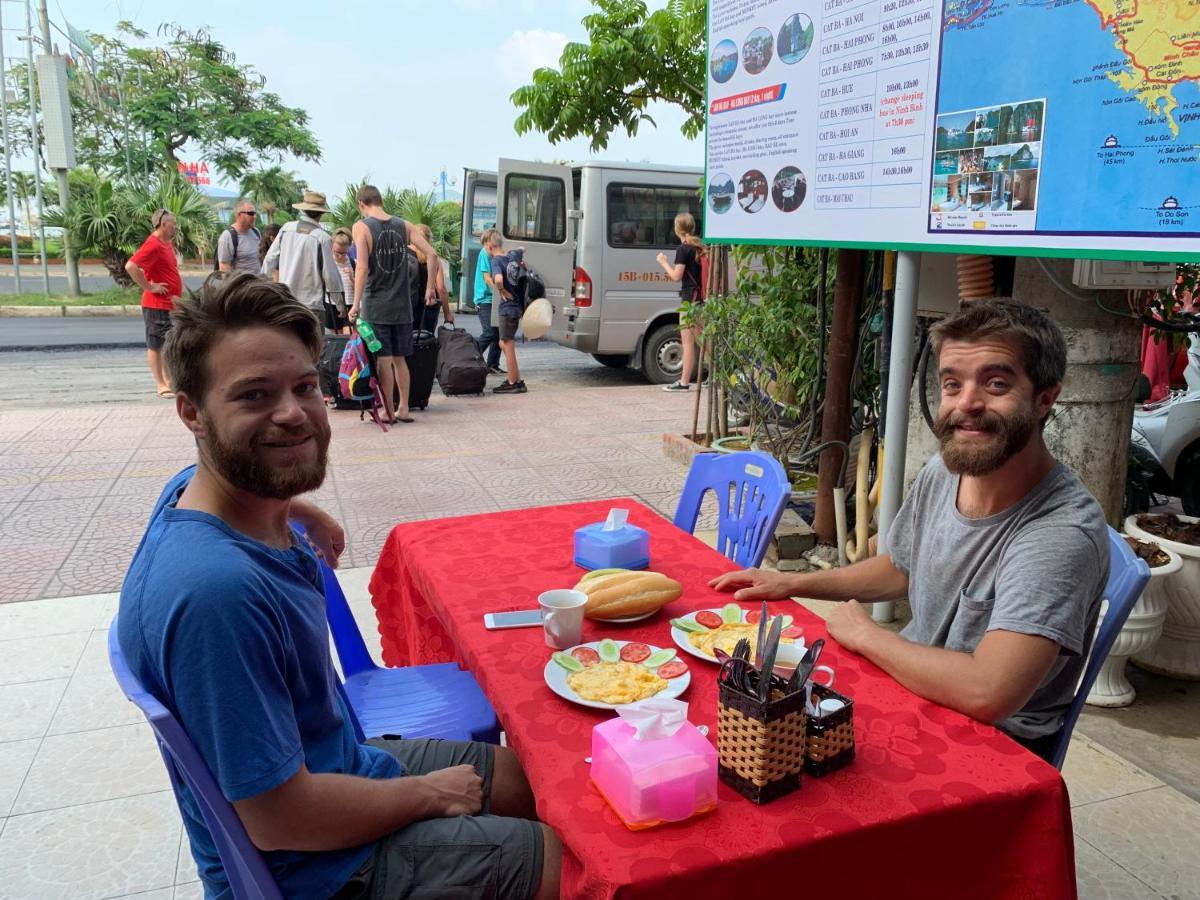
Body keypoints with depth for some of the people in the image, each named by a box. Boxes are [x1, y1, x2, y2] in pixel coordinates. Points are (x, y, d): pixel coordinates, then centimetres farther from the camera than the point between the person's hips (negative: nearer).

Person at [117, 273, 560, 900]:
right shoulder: (216, 588, -36)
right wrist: (431, 794, -15)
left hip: (348, 763, 9)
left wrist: (297, 507, 15)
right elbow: (278, 821, -29)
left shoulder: (198, 489, -7)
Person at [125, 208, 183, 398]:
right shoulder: (153, 245, -17)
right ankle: (160, 385, 4)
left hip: (171, 304, 9)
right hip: (157, 305, -9)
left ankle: (168, 381, 24)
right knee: (155, 345, 0)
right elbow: (130, 266, -27)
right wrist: (149, 287, -20)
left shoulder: (167, 244, 12)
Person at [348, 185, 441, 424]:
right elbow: (431, 254, -3)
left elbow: (362, 267, -17)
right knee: (399, 359, 14)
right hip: (402, 305, 4)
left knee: (383, 360, 1)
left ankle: (388, 412, 6)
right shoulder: (403, 226, 5)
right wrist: (430, 287, 6)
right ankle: (403, 409, 17)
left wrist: (356, 303, -14)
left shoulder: (361, 227, -7)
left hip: (375, 306, -4)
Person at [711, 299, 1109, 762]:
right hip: (908, 690, 7)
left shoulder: (1064, 530, -27)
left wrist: (864, 633, -21)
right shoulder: (941, 473, -3)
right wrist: (792, 583, 8)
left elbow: (985, 693, -37)